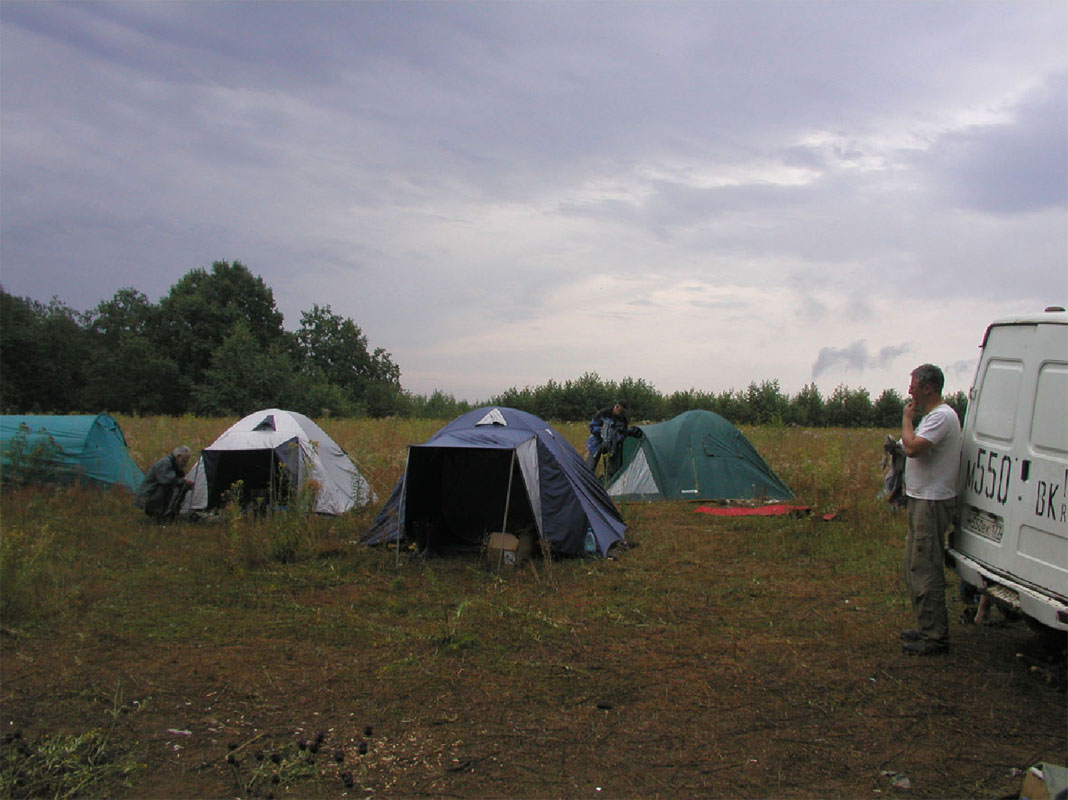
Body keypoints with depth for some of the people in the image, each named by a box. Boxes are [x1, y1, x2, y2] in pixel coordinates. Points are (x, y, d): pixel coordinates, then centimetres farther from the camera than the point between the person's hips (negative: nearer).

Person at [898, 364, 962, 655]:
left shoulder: (942, 416, -17)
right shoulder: (934, 415, 17)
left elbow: (913, 447, -28)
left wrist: (907, 416, -16)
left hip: (932, 503, -11)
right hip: (922, 500, 11)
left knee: (925, 570, -7)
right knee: (915, 569, 17)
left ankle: (935, 637, -1)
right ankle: (926, 628, 26)